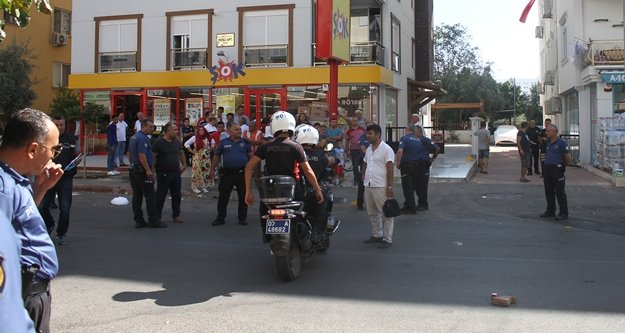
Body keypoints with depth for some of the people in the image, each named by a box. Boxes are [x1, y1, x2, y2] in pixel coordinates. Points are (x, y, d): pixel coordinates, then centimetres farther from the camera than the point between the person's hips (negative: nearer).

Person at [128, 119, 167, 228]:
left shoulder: (133, 137, 15)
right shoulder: (143, 138, -16)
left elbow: (129, 153, 23)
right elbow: (142, 155, -23)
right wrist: (148, 170, -22)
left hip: (133, 169, 10)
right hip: (142, 170, -10)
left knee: (136, 196, 9)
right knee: (150, 196, -5)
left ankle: (138, 221, 12)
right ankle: (153, 221, -2)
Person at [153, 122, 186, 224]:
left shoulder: (177, 142, 9)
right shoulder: (159, 142, -10)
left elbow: (181, 153, 23)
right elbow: (153, 156, -12)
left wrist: (184, 164, 17)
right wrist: (155, 169, -14)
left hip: (176, 173, 6)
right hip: (163, 174, -6)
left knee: (177, 195, 10)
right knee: (161, 195, 1)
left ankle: (176, 215, 22)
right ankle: (158, 216, 10)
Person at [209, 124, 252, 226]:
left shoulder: (245, 142, 6)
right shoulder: (224, 143, 5)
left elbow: (251, 156, 4)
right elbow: (216, 156, 10)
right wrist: (212, 170, 7)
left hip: (242, 173, 0)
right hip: (227, 173, 0)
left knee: (243, 197, 6)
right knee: (223, 196, 4)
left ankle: (242, 218, 17)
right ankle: (220, 217, 13)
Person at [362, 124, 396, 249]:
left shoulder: (386, 149, -9)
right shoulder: (369, 149, 14)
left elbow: (390, 169, -13)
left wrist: (390, 186, -17)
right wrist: (364, 177, 12)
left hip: (381, 187, -8)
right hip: (368, 186, 8)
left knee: (386, 214, -1)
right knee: (372, 213, 16)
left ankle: (387, 239, 4)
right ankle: (377, 235, 29)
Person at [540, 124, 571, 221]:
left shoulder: (561, 143, -10)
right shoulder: (548, 142, 13)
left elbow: (568, 157, -7)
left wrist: (563, 165, 5)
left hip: (557, 169, -8)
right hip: (547, 169, 8)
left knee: (560, 192, -4)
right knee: (549, 192, 12)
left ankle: (564, 213, 2)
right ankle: (550, 211, 23)